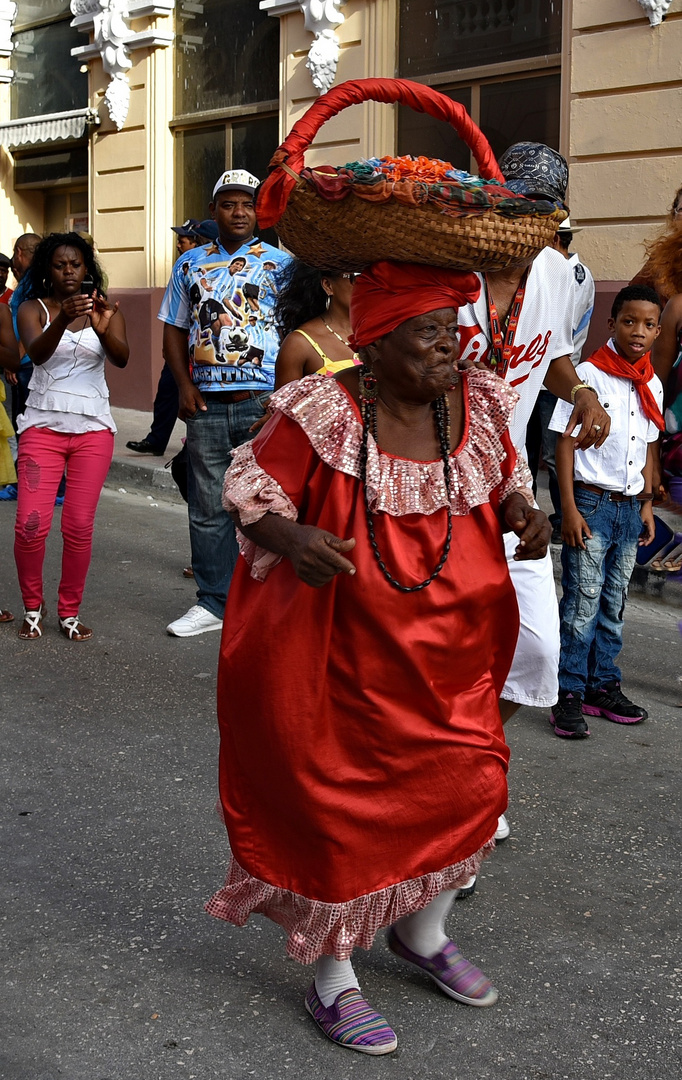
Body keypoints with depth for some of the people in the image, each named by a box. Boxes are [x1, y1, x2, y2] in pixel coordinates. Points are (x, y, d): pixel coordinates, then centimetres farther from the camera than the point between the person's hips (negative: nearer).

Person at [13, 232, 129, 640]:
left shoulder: (105, 309, 5)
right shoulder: (34, 309, 2)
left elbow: (122, 358, -12)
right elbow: (36, 352, -18)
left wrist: (102, 329, -33)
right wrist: (64, 320, -37)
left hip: (93, 427, 1)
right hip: (43, 425, -1)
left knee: (79, 526, -2)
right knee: (30, 525, -9)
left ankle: (70, 611, 14)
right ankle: (33, 606, 14)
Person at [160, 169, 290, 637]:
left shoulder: (280, 263, 4)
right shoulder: (191, 264, 14)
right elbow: (174, 331, 17)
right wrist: (185, 386, 2)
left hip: (263, 403, -3)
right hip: (206, 405, 3)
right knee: (208, 508, 6)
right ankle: (214, 603, 16)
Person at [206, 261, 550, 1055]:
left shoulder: (477, 408, 0)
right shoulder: (322, 415, -17)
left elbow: (503, 480, 15)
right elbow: (252, 488, -9)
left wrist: (523, 514, -7)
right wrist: (291, 537, -30)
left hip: (447, 655, 6)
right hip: (343, 654, -5)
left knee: (470, 786, 12)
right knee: (338, 806, 4)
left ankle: (421, 934, 41)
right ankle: (332, 985, 24)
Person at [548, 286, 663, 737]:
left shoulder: (652, 386, 9)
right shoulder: (588, 374, -9)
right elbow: (566, 443, -9)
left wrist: (647, 506, 14)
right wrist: (570, 509, -14)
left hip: (630, 506, 6)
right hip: (591, 501, -6)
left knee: (614, 604, 12)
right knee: (582, 603, -5)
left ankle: (604, 686, 21)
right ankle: (569, 695, 2)